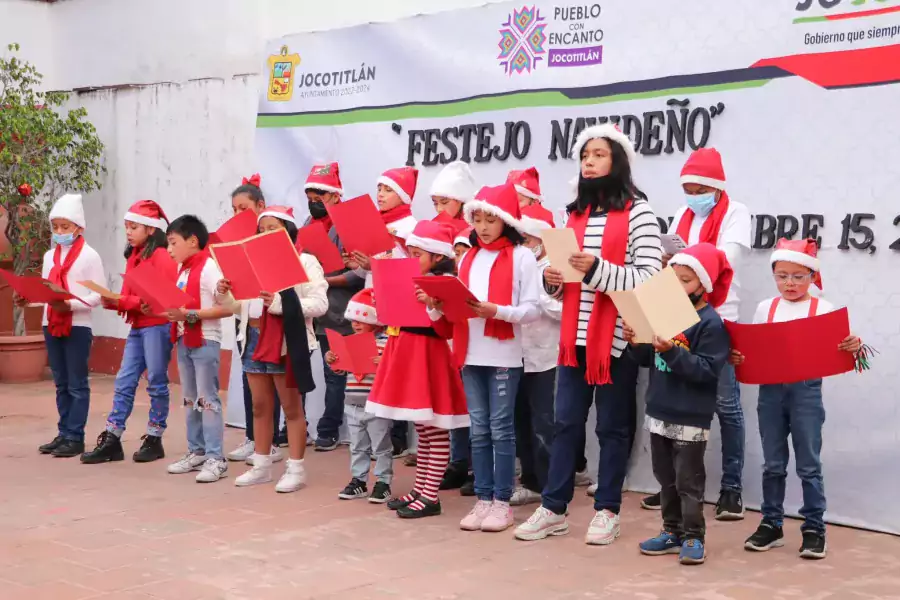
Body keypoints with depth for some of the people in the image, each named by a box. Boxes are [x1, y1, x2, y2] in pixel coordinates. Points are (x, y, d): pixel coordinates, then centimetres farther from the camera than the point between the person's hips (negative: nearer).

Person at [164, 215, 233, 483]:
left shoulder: (209, 267, -14)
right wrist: (170, 311, 0)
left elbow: (227, 308, -21)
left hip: (205, 342, -9)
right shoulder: (182, 269, 12)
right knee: (189, 399, 14)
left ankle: (216, 458, -2)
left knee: (207, 399, -6)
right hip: (183, 340, 9)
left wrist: (189, 315, -24)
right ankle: (196, 452, 23)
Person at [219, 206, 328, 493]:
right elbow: (241, 306, 18)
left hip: (287, 343, -6)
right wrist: (223, 294, -3)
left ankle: (296, 469, 8)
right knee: (260, 407, 13)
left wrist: (280, 303, -25)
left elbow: (319, 304, -16)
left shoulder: (305, 261, -5)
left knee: (291, 407, 1)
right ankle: (261, 465, 22)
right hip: (254, 340, 6)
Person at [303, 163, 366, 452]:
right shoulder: (307, 226, 12)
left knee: (334, 374, 4)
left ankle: (329, 431, 13)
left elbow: (360, 273, -16)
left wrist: (325, 281, -17)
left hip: (335, 315, -6)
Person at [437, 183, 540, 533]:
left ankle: (502, 501, 8)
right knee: (479, 430, 9)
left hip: (504, 356, -5)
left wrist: (496, 311, -21)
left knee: (501, 428, 0)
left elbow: (532, 310, -9)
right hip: (471, 354, 5)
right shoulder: (469, 258, 14)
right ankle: (483, 499, 15)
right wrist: (443, 306, -6)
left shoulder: (521, 256, -3)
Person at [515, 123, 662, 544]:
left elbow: (650, 277, -12)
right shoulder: (575, 212, 14)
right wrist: (553, 280, -3)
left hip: (617, 336, -5)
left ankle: (607, 511, 15)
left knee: (612, 426, 5)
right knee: (566, 422, 8)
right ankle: (553, 508, 14)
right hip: (575, 334, 5)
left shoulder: (637, 210, -5)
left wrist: (596, 269, -22)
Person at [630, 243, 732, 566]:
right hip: (660, 412, 7)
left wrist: (673, 351, -29)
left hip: (690, 418, -7)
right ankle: (672, 531, 25)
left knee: (689, 481, 1)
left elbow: (707, 370, -22)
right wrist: (636, 343, -5)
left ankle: (693, 537, 10)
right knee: (667, 479, 15)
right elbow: (649, 361, 15)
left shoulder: (711, 323, -13)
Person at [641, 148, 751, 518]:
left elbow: (726, 258, -16)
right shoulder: (682, 215, 15)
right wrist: (666, 261, -13)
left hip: (718, 319, -5)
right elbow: (670, 257, 10)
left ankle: (731, 488, 5)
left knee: (725, 404, -1)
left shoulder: (735, 213, -2)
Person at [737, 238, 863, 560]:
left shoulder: (824, 309, -1)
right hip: (770, 391, 3)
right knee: (773, 464, 11)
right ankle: (771, 525, 20)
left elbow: (837, 354, -3)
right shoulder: (765, 309, 7)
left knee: (809, 465, 3)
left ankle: (814, 528, 12)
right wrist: (737, 358, -8)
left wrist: (854, 348, -24)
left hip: (806, 391, -3)